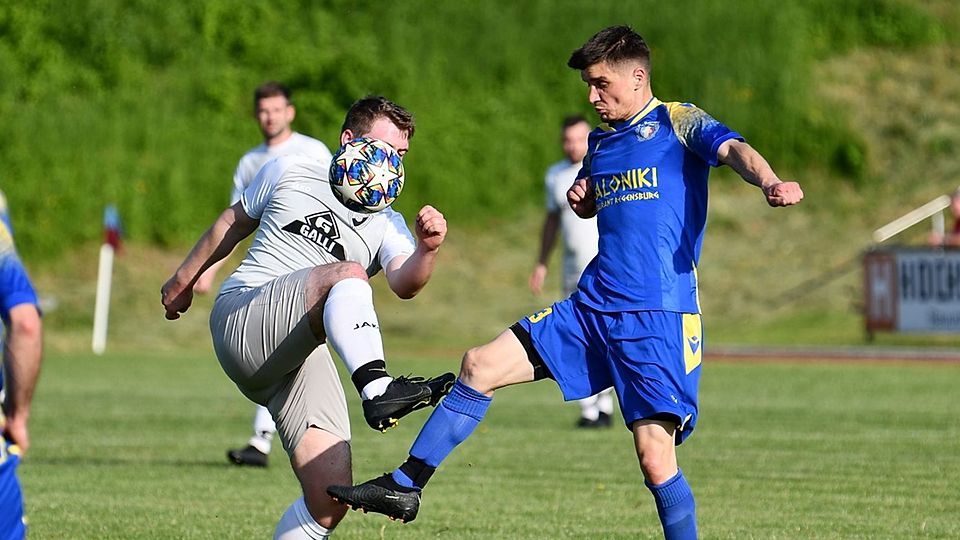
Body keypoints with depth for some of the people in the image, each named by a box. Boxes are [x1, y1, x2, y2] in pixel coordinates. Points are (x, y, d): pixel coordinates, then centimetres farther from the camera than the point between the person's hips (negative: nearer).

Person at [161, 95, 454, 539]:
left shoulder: (387, 226, 12)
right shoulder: (290, 173, 9)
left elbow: (404, 283, -9)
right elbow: (235, 221, 25)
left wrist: (427, 250, -30)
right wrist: (185, 276, 33)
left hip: (300, 353, 4)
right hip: (241, 316, -4)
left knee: (329, 503, -12)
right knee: (347, 275, -32)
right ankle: (378, 391, -56)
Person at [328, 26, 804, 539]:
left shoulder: (677, 122, -3)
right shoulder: (601, 141, 18)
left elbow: (734, 150, -22)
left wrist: (770, 183, -44)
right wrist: (580, 197, 12)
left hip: (659, 319, -7)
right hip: (590, 308, 7)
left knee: (655, 454, -17)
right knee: (480, 366, 3)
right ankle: (405, 486, 11)